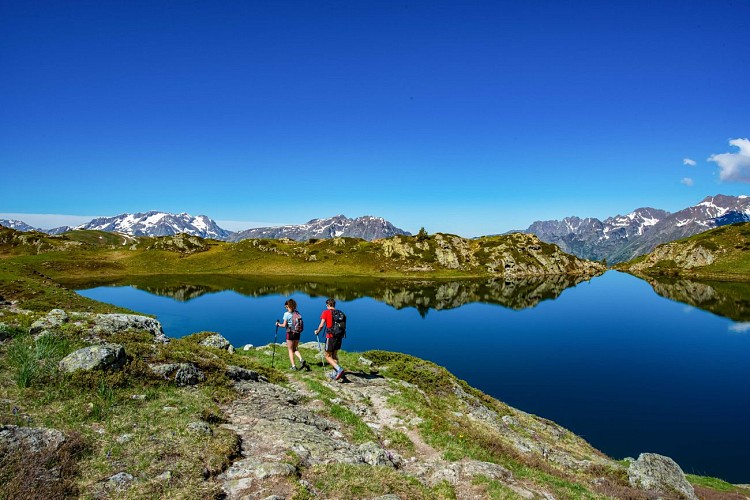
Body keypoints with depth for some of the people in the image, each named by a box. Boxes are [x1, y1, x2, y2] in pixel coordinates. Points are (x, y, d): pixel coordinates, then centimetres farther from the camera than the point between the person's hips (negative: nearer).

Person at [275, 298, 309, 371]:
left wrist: (278, 324, 5)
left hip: (290, 333, -5)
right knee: (295, 349, 18)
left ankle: (293, 366, 7)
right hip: (297, 333, 5)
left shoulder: (287, 314, -12)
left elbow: (284, 325, -12)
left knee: (290, 350, 8)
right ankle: (301, 360, -4)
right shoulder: (297, 313, 5)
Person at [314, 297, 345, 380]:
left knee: (328, 356, 5)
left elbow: (321, 325, -10)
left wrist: (317, 331, 8)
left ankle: (339, 369, -14)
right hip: (339, 336, 6)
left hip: (330, 337, -5)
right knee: (335, 355, 19)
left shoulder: (326, 312, -6)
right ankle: (335, 374, 21)